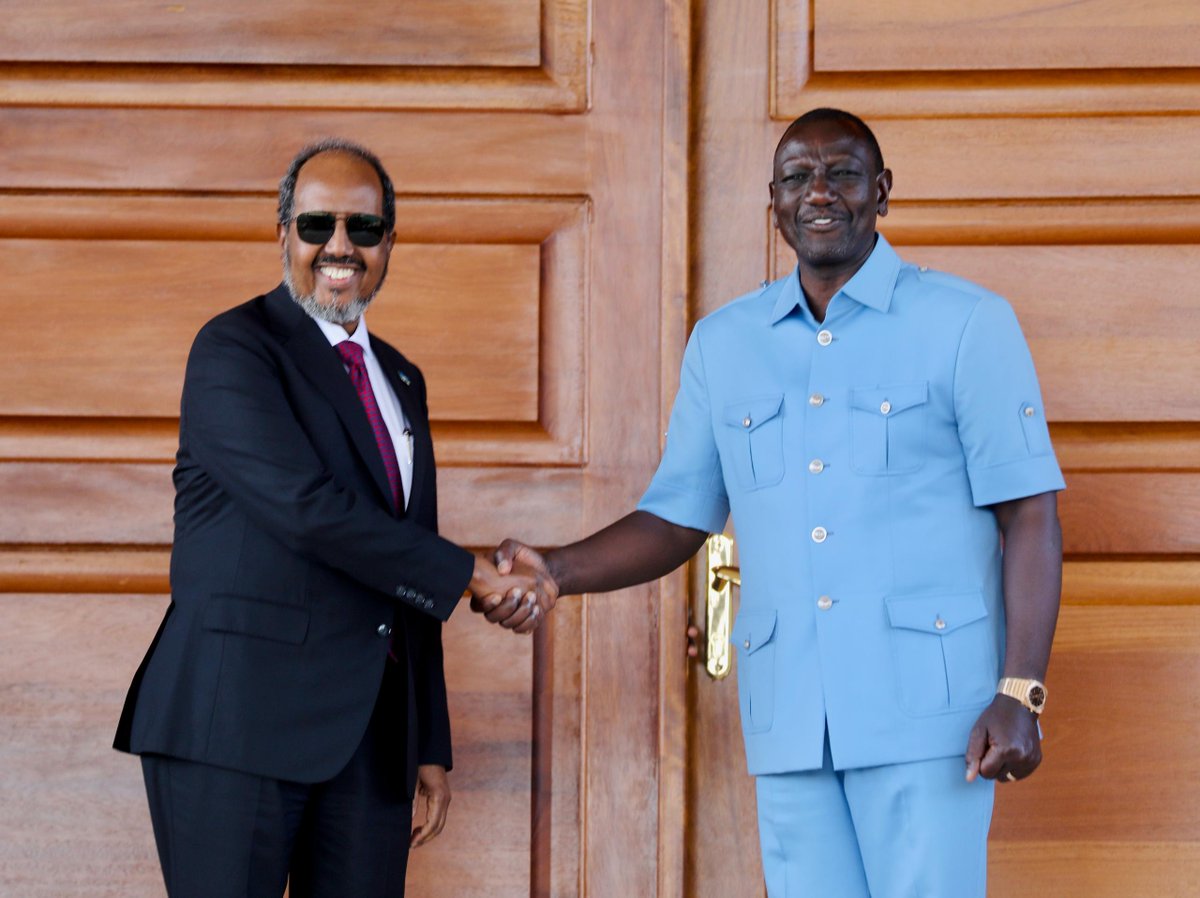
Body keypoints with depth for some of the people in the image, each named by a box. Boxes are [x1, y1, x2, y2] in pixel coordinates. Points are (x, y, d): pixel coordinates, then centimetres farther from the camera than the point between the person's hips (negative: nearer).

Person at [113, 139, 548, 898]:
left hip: (372, 733, 7)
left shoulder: (400, 380, 19)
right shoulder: (234, 350, -4)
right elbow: (306, 507, -17)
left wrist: (432, 745, 16)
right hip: (238, 723, -6)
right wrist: (471, 574, -11)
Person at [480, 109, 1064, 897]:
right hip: (789, 716, 4)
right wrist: (552, 571, -3)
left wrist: (1020, 695, -12)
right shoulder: (723, 344, 13)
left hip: (924, 708, -4)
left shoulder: (966, 323, 0)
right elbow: (676, 521, 14)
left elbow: (1029, 516, -3)